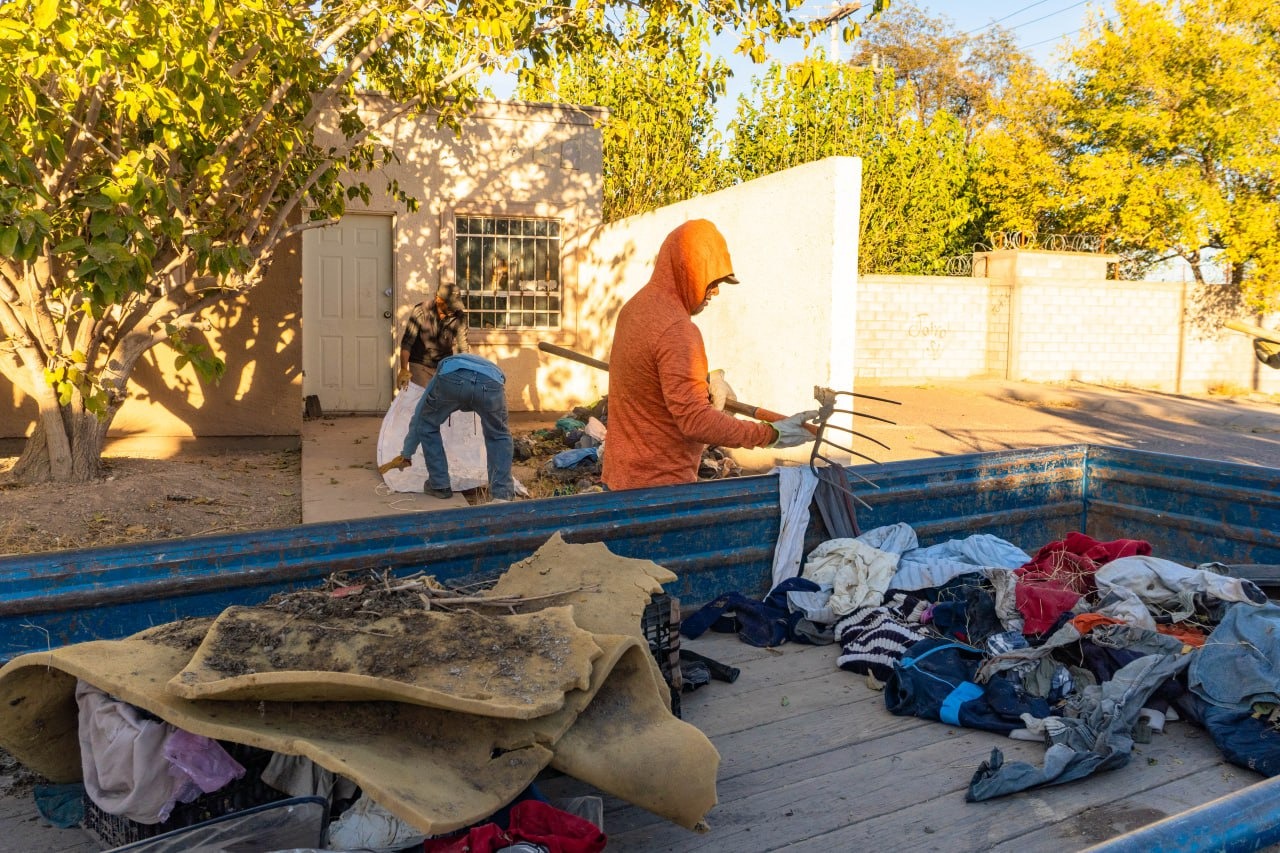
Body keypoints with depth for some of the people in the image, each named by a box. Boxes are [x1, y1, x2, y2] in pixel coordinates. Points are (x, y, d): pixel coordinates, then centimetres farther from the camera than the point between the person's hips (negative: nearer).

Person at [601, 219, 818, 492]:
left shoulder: (635, 307, 7)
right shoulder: (677, 331, -23)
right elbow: (696, 421, -25)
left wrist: (702, 386, 14)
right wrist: (771, 435, -20)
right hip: (661, 482, -9)